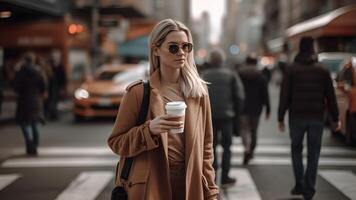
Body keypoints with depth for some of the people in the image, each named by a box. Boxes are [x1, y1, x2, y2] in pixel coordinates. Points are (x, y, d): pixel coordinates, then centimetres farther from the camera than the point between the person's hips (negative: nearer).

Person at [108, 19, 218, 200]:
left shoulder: (199, 92, 6)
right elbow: (116, 142, -2)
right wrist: (149, 129, -18)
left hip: (189, 185, 3)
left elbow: (206, 146, 10)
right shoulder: (139, 92, -4)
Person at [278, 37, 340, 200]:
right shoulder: (322, 70, 1)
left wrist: (281, 117, 1)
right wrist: (335, 118, 8)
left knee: (296, 149, 14)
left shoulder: (291, 70, -2)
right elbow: (330, 96, 2)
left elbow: (284, 96, -4)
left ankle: (300, 185, 8)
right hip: (317, 117, 1)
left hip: (297, 117, 0)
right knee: (313, 152, 6)